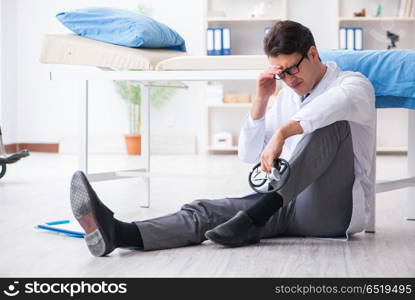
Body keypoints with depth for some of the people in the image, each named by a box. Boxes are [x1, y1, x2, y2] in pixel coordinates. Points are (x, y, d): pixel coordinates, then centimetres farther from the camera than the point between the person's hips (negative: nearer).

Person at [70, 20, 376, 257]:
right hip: (288, 206, 5)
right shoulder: (287, 94, 19)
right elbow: (249, 154, 15)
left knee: (332, 121, -30)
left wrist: (283, 132, -41)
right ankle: (119, 233, -45)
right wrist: (261, 100, 2)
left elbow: (340, 101, -31)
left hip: (333, 211, -5)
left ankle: (254, 218, -38)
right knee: (206, 210, -19)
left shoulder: (354, 84, -2)